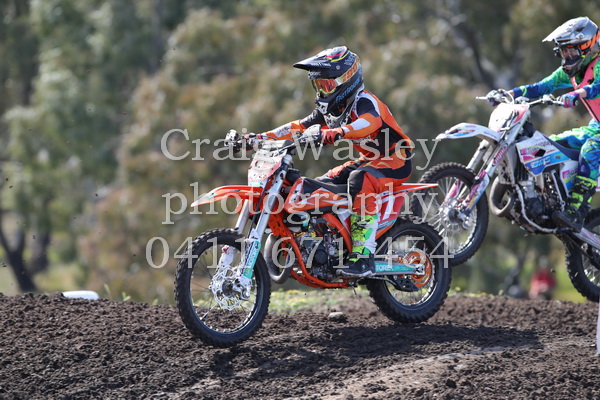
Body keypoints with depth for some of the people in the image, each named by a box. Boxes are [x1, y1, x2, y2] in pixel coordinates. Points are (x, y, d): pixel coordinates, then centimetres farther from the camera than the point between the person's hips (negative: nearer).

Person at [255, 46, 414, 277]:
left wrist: (338, 132, -59)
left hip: (396, 162, -10)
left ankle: (364, 257, -41)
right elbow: (299, 127, 6)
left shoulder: (363, 102, -19)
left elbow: (371, 122, -41)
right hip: (370, 160, 10)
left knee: (359, 180, -37)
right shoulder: (329, 110, 8)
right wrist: (262, 138, -7)